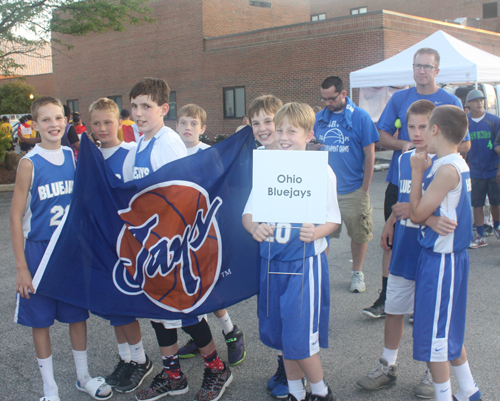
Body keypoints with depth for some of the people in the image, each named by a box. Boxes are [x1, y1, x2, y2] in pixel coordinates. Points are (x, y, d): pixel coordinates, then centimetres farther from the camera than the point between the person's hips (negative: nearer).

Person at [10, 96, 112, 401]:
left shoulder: (73, 157, 1)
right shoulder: (29, 163, -11)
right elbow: (16, 217, -9)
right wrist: (21, 267, -11)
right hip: (40, 249, -3)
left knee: (78, 313, 13)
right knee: (40, 319, 7)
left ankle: (84, 377, 31)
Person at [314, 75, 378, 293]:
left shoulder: (360, 117, -6)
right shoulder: (319, 117, 4)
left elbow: (369, 155, -5)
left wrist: (365, 189, -6)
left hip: (353, 190, -2)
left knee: (359, 234, 9)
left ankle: (357, 274, 27)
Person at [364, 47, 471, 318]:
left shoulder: (450, 102, 0)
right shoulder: (399, 98, 7)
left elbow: (464, 145, -1)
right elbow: (382, 136, 7)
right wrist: (404, 145, -12)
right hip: (399, 181, 2)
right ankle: (385, 298, 17)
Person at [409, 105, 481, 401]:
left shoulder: (447, 169, -22)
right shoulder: (457, 164, 7)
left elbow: (417, 215, -17)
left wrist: (417, 171, -14)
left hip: (440, 260, -10)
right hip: (450, 256, 10)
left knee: (434, 335, 2)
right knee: (450, 330, 22)